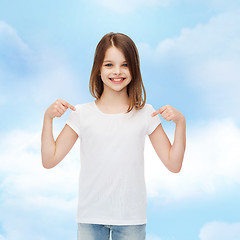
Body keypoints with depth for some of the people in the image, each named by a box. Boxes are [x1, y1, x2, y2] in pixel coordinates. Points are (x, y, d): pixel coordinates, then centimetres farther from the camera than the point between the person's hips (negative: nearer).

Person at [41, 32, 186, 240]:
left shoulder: (145, 113, 0)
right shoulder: (82, 114, 0)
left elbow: (173, 164, 1)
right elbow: (49, 160, 2)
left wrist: (180, 122, -9)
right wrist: (48, 117, -7)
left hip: (131, 217, 0)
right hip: (90, 217, 0)